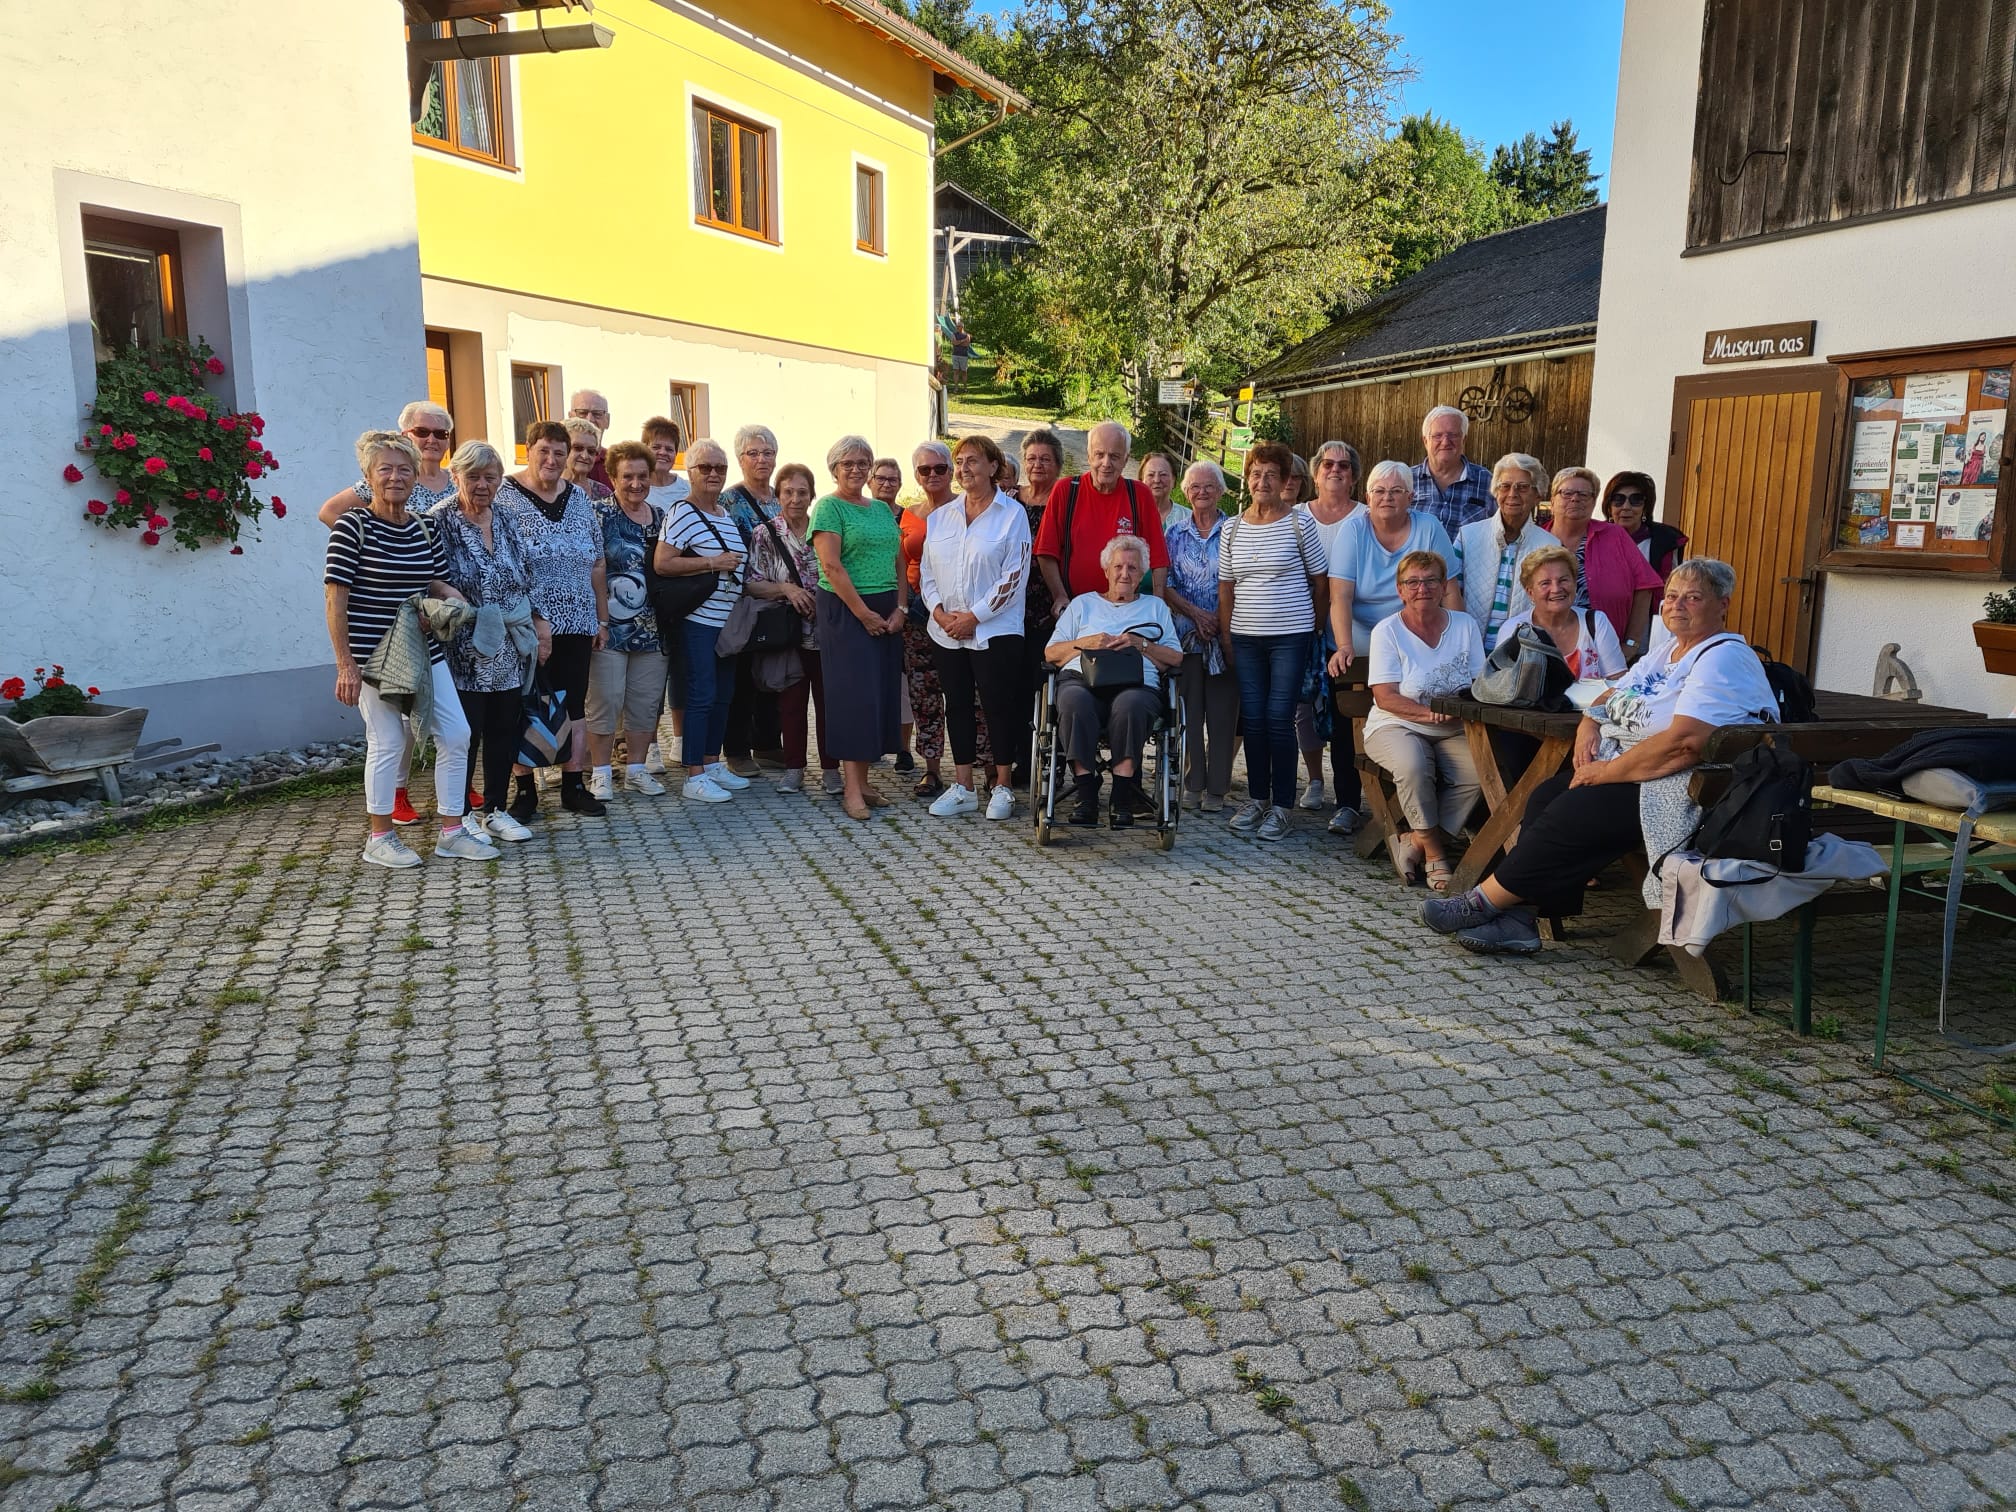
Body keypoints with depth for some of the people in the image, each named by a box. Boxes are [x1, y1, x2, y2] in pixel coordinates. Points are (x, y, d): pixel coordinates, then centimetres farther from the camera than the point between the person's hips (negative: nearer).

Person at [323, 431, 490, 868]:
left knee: (456, 735, 4)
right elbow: (334, 599, -11)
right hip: (375, 657, -6)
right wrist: (345, 664, -15)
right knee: (387, 742, 0)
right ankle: (380, 838, 15)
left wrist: (453, 598, -7)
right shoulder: (353, 527, -9)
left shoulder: (424, 531, 8)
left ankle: (451, 831, 15)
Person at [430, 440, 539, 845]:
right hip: (464, 654, -6)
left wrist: (538, 621, 13)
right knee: (465, 734, 0)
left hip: (509, 653, 6)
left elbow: (525, 581, 18)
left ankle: (495, 810, 22)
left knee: (505, 731, 10)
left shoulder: (504, 523, 12)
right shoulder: (438, 522, -8)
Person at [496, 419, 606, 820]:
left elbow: (596, 565, 13)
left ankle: (573, 786, 18)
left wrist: (602, 619, 10)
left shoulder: (578, 499, 10)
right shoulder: (504, 498, -5)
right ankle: (525, 791, 14)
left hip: (576, 624, 4)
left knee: (574, 706, 8)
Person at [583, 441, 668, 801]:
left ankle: (636, 769, 20)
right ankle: (600, 773, 9)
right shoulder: (600, 514, -5)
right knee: (605, 700, -2)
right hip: (611, 625, -5)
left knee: (647, 702, 9)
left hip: (651, 628, 5)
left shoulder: (661, 517, 12)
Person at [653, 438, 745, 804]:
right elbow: (661, 564, -20)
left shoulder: (725, 513, 15)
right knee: (701, 695, -7)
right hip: (699, 619, -9)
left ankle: (712, 763, 24)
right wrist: (712, 562, -21)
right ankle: (694, 777, -1)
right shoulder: (683, 513, -11)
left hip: (728, 619, 9)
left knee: (723, 694, 13)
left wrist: (737, 565, 11)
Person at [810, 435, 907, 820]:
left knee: (880, 694, 5)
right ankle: (851, 788, -5)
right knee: (853, 693, -8)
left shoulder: (882, 509, 17)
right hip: (845, 611, -6)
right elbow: (831, 566, -13)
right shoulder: (828, 507, -3)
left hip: (887, 613, 6)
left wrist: (901, 608, 1)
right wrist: (864, 614, -15)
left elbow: (899, 563, 15)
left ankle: (862, 781, 12)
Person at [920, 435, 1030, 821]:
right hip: (946, 631, 5)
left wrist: (974, 616, -13)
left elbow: (1015, 576, -10)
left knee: (998, 706, -2)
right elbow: (926, 570, 12)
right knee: (957, 705, 9)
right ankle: (962, 788, 16)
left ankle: (1003, 787, 10)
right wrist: (939, 611, -5)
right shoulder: (940, 516, 12)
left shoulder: (1012, 514, -3)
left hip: (994, 631, -5)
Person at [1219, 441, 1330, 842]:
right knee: (1253, 718, 6)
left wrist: (1311, 624, 7)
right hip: (1245, 638, 4)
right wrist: (1226, 637, 6)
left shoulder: (1299, 523, -2)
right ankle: (1256, 798, 19)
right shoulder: (1233, 528, 8)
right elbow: (1226, 587, 11)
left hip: (1290, 636, -4)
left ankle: (1281, 806, 4)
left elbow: (1320, 579, 4)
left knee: (1279, 718, -5)